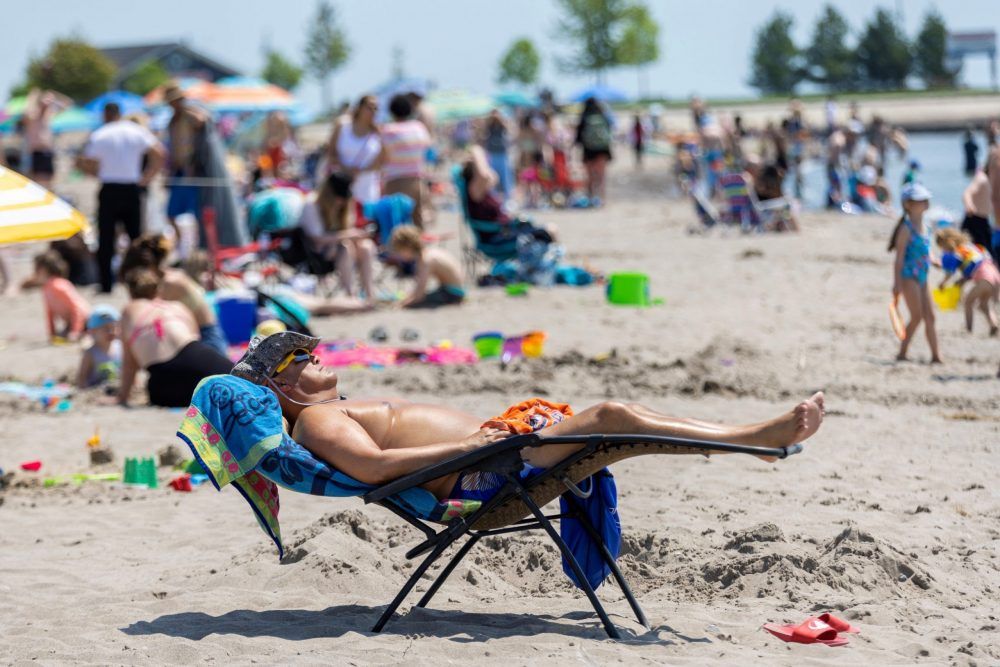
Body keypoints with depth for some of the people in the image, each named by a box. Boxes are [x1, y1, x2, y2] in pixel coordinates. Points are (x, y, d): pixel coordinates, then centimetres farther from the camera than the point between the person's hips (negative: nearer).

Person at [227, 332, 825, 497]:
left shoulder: (338, 412, 28)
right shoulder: (316, 420, -3)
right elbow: (371, 465, -21)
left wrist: (483, 433, 24)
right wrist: (466, 444, -24)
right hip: (479, 477, -10)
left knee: (618, 416, 0)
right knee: (611, 415, -19)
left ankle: (763, 439, -3)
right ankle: (759, 436, -17)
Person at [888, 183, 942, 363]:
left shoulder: (924, 227, 12)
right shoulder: (906, 228, -12)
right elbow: (900, 256, -14)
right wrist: (897, 283, -17)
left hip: (922, 277, 8)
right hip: (909, 277, -8)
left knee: (930, 317, 5)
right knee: (917, 316, -9)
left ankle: (936, 356, 7)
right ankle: (902, 353, 1)